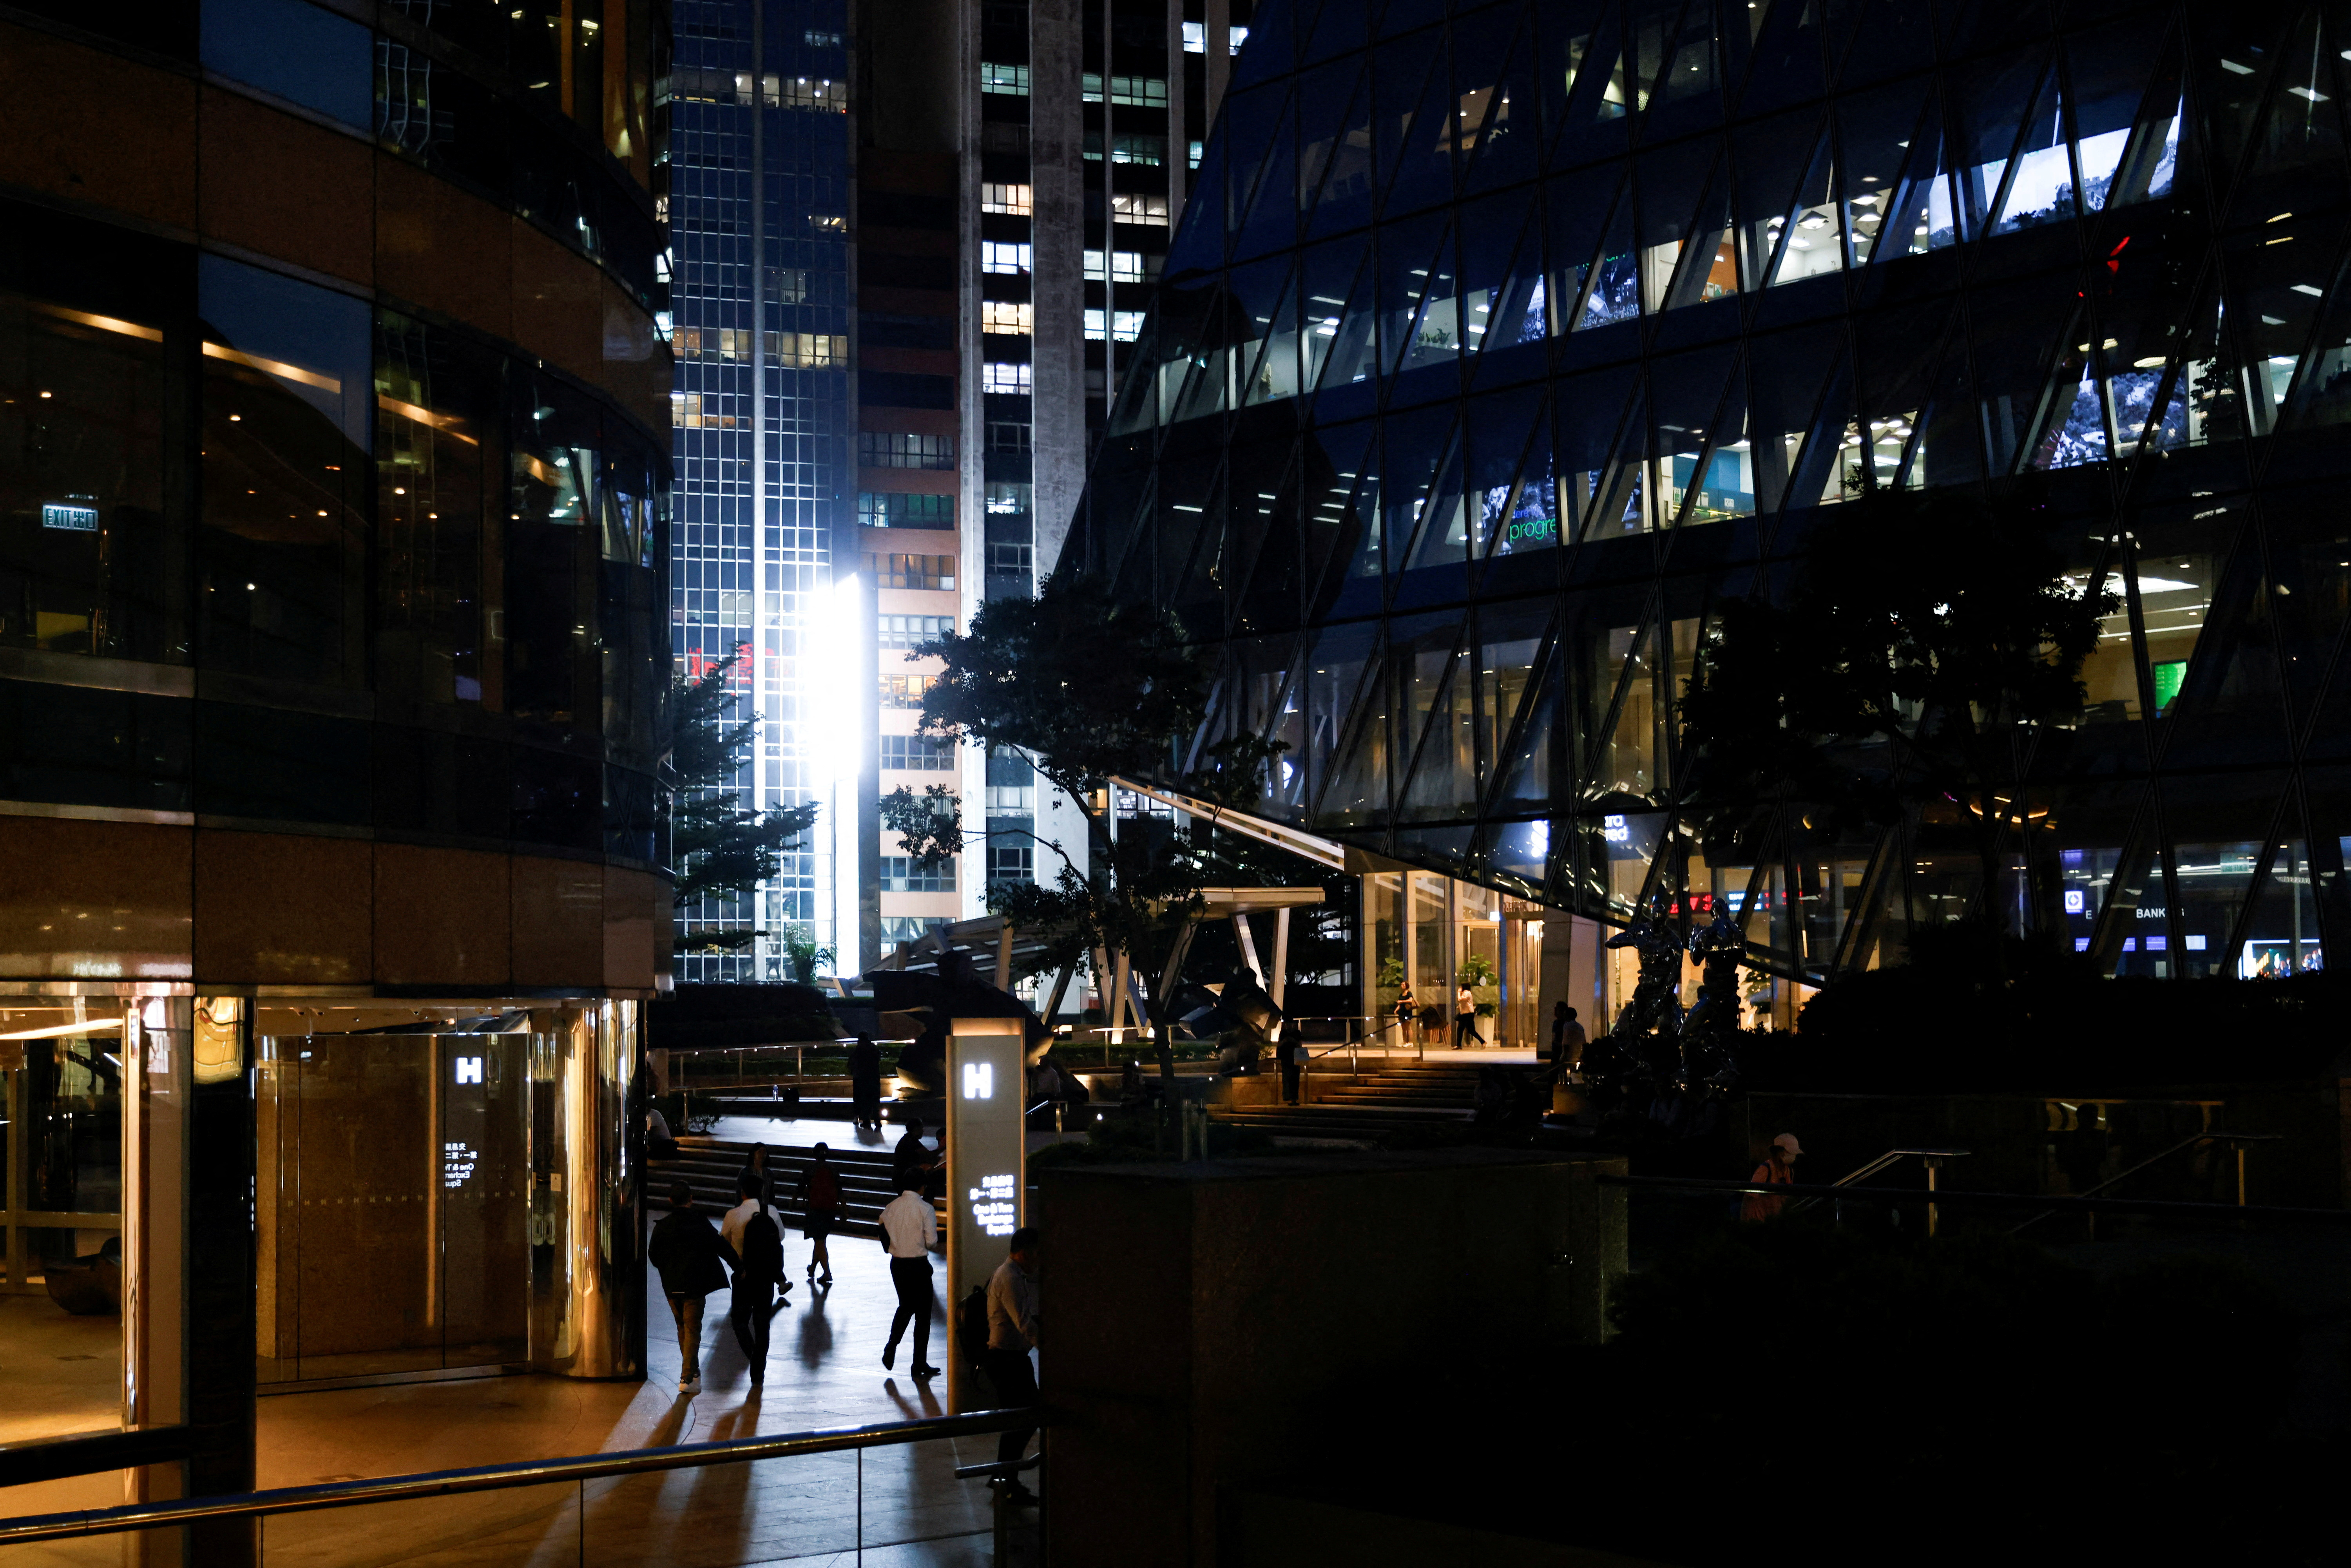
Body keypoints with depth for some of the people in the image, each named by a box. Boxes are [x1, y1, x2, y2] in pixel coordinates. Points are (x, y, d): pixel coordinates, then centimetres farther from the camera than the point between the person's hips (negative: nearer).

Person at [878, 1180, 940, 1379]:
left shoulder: (891, 1207, 0)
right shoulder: (925, 1209, -14)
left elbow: (884, 1237, 6)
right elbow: (931, 1241, -14)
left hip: (897, 1264, 5)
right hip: (919, 1264, -5)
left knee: (906, 1307, 25)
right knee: (923, 1313, 6)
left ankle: (891, 1348, 11)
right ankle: (919, 1365, 9)